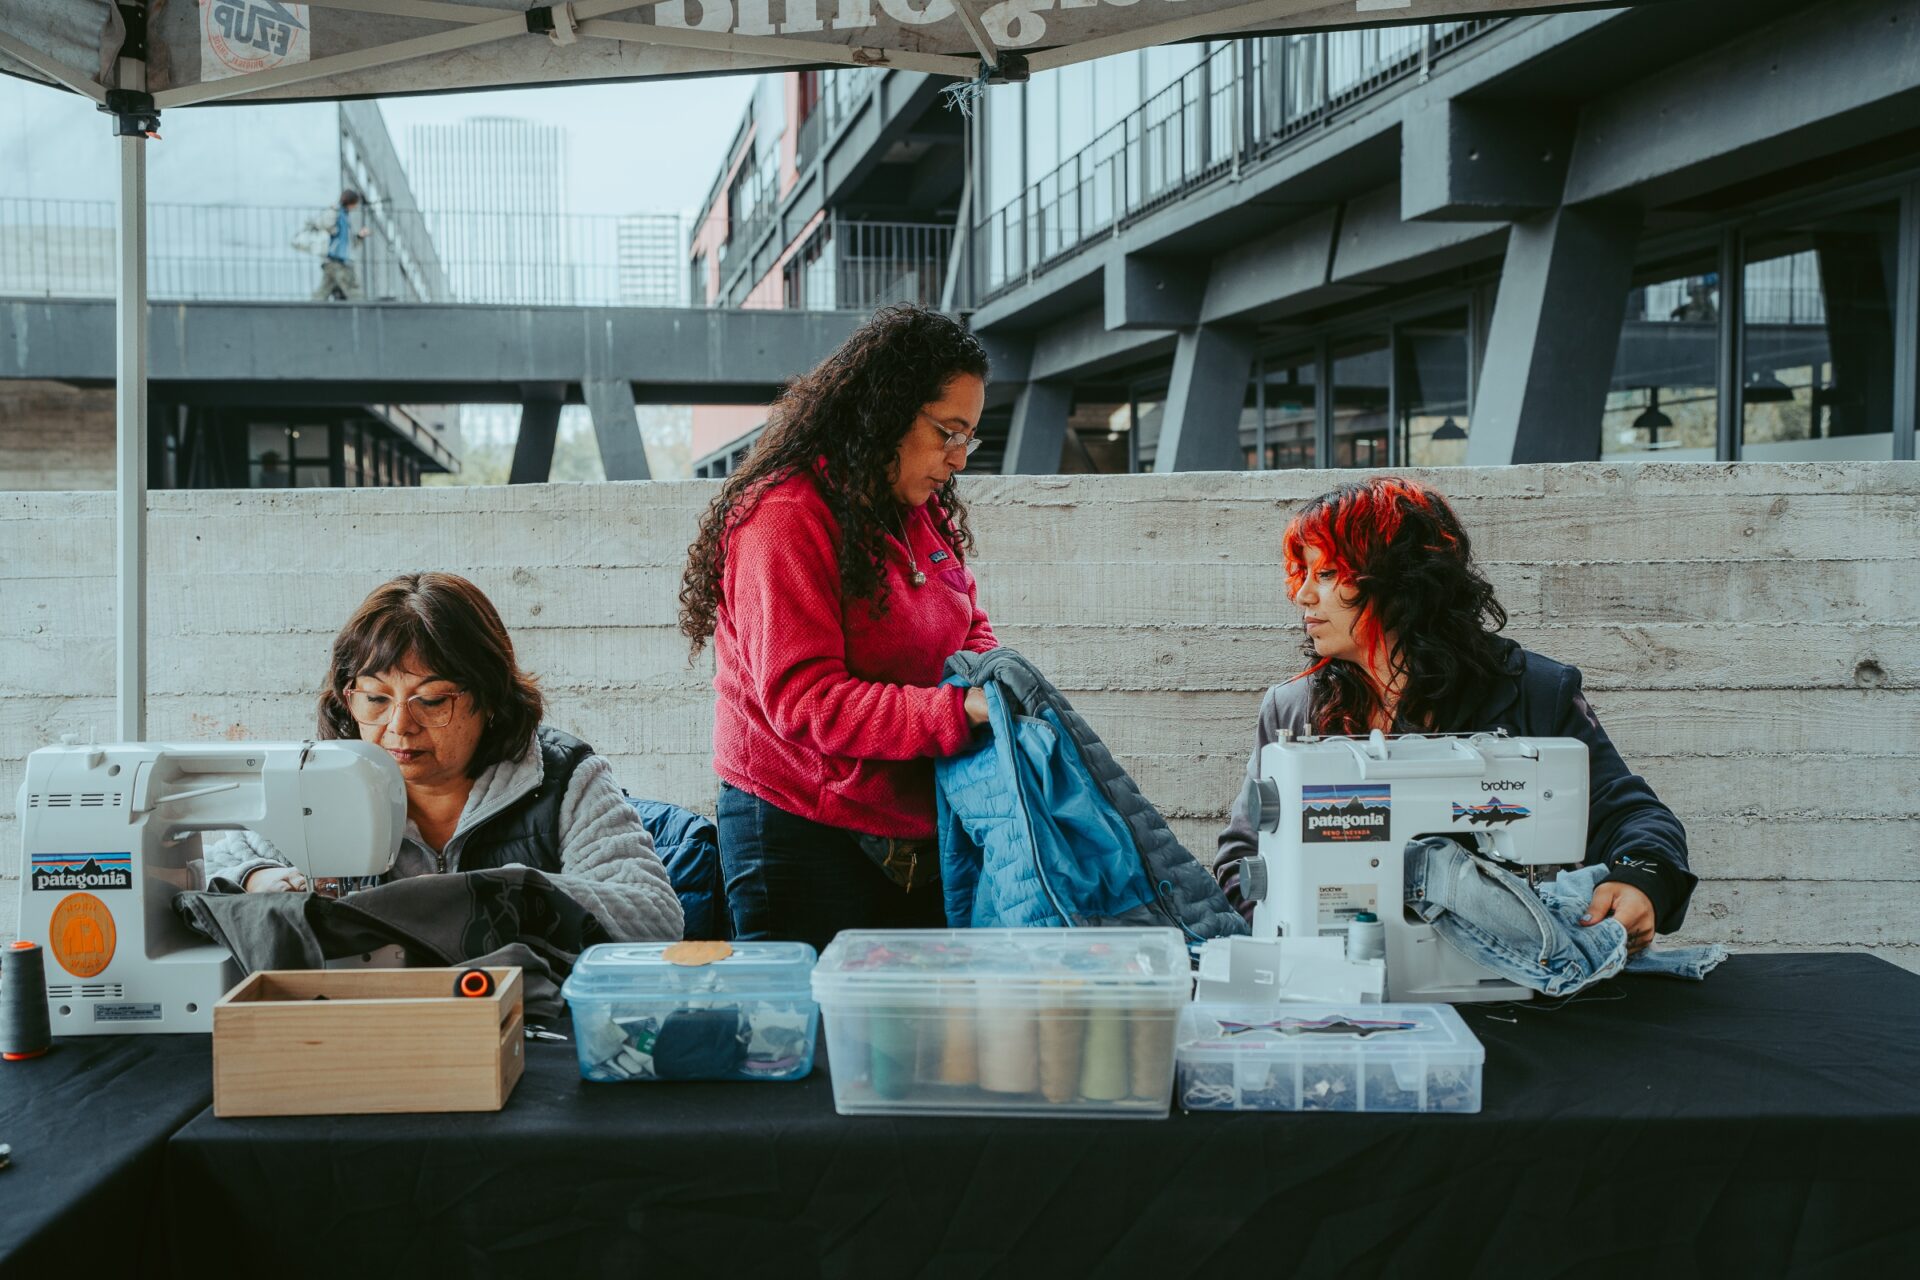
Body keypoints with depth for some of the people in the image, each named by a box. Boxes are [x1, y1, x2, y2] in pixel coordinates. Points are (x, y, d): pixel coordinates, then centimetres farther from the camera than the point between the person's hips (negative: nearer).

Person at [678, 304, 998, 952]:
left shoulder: (924, 512, 11)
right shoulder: (786, 515, -16)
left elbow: (971, 629, 20)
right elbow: (804, 699, -22)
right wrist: (959, 711, -27)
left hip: (914, 840, 8)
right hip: (801, 836, -7)